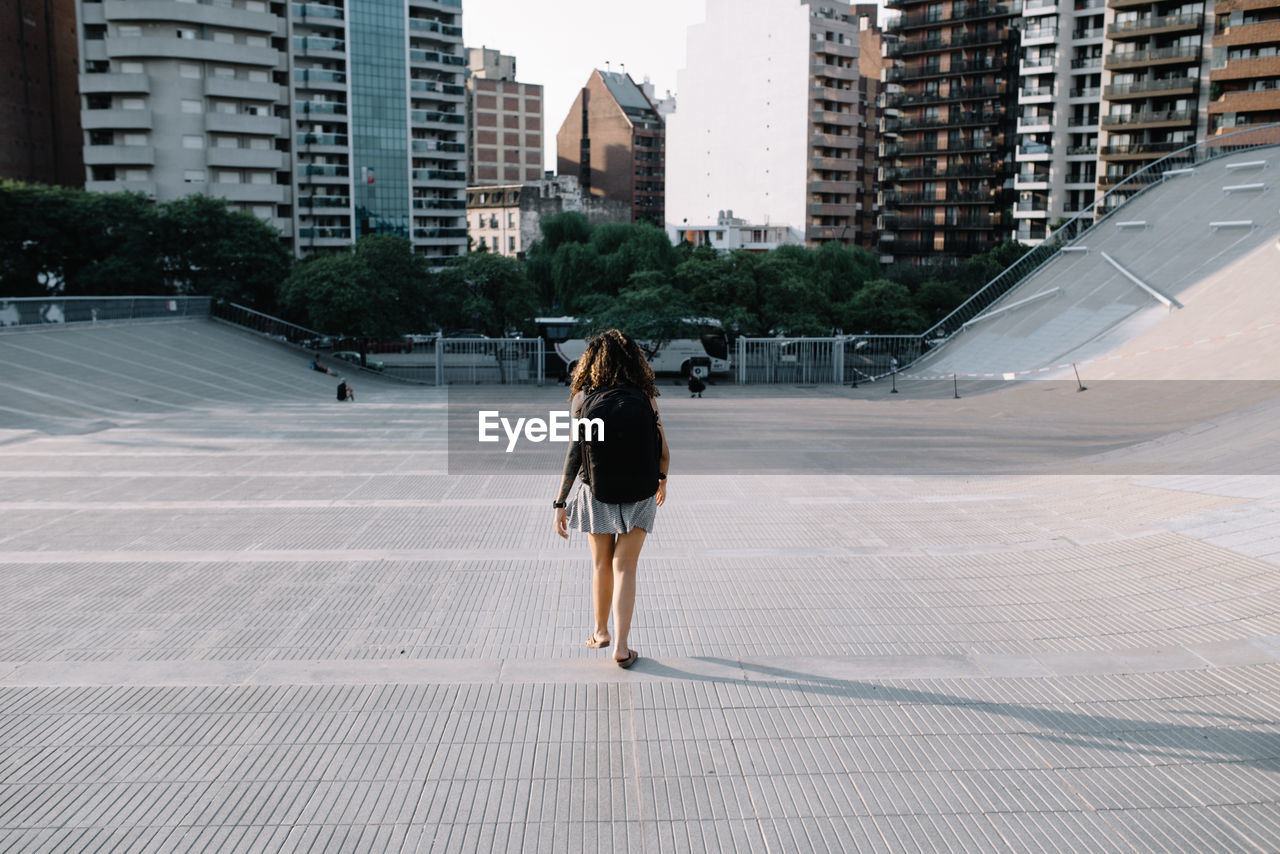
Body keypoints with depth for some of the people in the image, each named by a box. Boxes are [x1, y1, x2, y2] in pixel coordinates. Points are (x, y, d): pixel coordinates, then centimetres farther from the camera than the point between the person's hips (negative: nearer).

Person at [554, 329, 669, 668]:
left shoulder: (583, 397, -7)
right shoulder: (645, 397, -5)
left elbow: (574, 452, -12)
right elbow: (662, 449, 0)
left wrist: (560, 503, -9)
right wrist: (662, 480, 20)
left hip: (597, 493, 0)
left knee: (601, 564, 18)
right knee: (624, 567, 5)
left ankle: (600, 632, 35)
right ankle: (621, 646, -3)